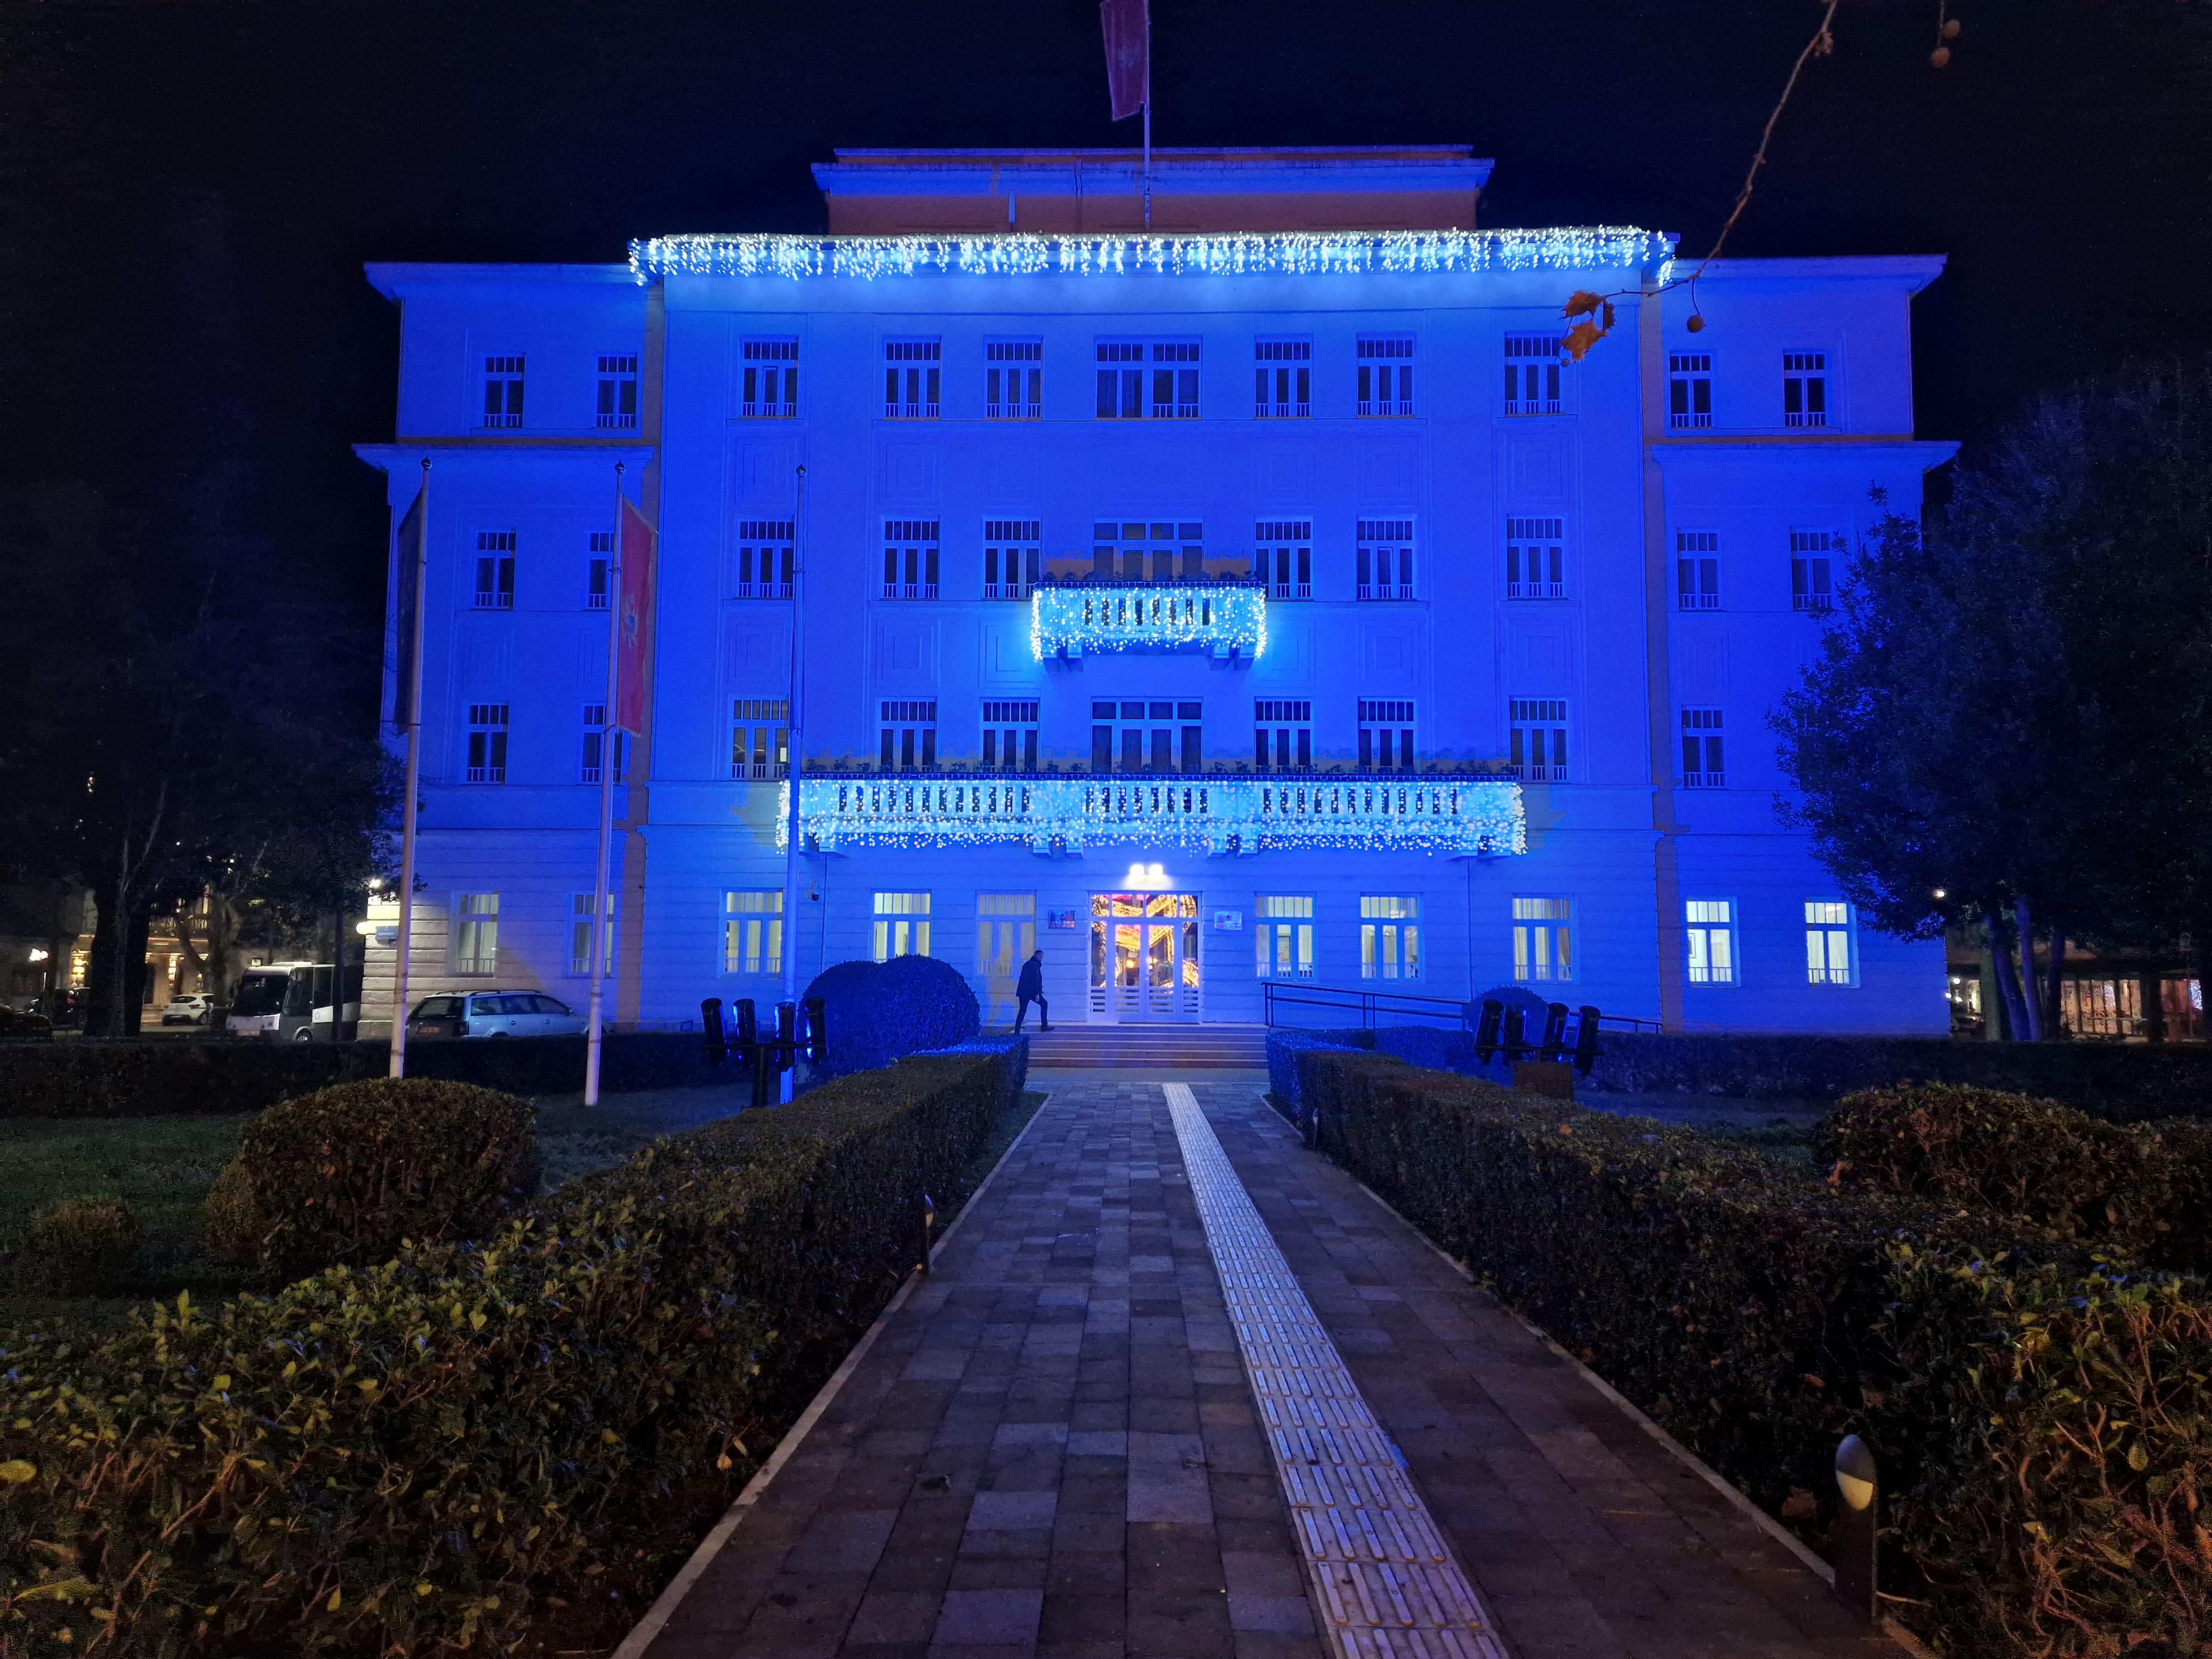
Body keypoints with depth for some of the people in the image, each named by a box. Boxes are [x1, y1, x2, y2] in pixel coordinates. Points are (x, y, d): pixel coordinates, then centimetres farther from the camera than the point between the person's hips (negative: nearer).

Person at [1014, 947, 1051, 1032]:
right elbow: (1035, 980, -18)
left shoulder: (1027, 964, 19)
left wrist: (1039, 990, 30)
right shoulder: (1035, 965, -10)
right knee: (1044, 1004, 10)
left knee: (1022, 1011, 7)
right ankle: (1044, 1026, 9)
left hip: (1023, 991, 8)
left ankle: (1017, 1032, 1)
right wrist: (1037, 994, -19)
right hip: (1031, 992, -8)